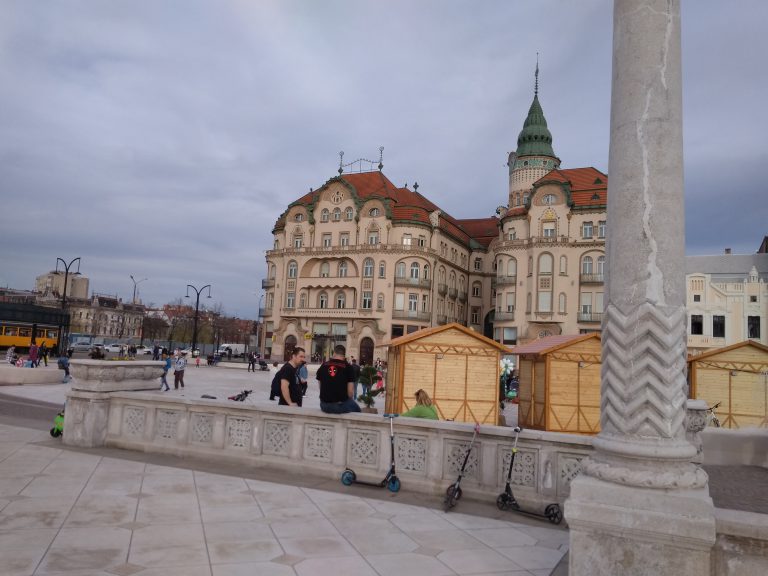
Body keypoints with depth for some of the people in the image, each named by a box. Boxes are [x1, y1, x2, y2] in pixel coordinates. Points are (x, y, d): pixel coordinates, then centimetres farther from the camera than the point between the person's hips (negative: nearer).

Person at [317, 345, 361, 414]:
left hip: (324, 406, 4)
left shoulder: (323, 366, 3)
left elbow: (320, 386, 10)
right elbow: (350, 391, -10)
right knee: (357, 409, 27)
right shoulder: (348, 367, -7)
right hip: (341, 405, -3)